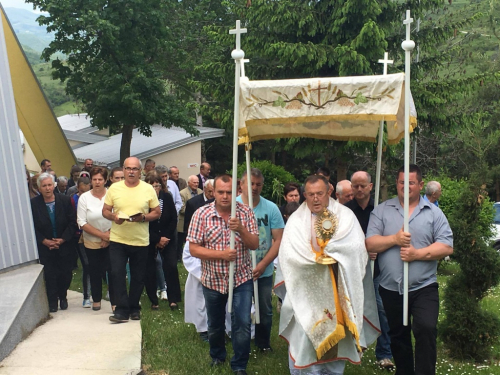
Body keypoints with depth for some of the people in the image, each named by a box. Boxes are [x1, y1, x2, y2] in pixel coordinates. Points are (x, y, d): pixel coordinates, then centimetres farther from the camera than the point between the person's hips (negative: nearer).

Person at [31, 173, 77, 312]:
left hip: (64, 245, 1)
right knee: (50, 275, 1)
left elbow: (73, 222, -5)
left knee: (66, 273, 7)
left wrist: (63, 239, -12)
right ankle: (52, 301, 17)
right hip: (45, 247, -1)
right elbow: (32, 227, -6)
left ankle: (62, 296, 30)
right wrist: (45, 241, -14)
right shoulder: (33, 204, -6)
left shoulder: (65, 200, -4)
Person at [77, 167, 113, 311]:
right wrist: (102, 235, -15)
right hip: (92, 243, 1)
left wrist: (108, 234, -15)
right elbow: (82, 222, -9)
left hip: (111, 241, -1)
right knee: (95, 272, 13)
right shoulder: (84, 197, -6)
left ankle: (115, 302, 7)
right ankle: (96, 299, 32)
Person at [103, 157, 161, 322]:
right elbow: (105, 211, 5)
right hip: (117, 240, 0)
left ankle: (134, 308, 25)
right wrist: (113, 217, -17)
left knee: (138, 277, 9)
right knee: (117, 274, -7)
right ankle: (122, 310, 1)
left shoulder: (148, 189, -1)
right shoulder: (114, 188, 1)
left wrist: (143, 217, -17)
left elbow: (157, 212, 2)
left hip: (140, 241, 0)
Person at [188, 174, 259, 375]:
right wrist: (221, 254, -23)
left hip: (241, 278, 0)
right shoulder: (201, 214, -12)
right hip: (213, 280, 1)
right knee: (215, 324, 18)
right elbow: (193, 249, -12)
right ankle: (217, 356, 44)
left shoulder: (246, 212, -7)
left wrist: (241, 229, -26)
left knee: (242, 323, -5)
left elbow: (254, 245, -8)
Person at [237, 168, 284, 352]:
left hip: (264, 272, 1)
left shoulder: (271, 208, -4)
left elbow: (279, 240, -5)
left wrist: (263, 265, -15)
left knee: (265, 311, 13)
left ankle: (263, 343, 34)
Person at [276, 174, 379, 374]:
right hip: (306, 292, 0)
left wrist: (320, 253, -13)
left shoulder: (345, 216, 2)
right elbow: (288, 254, -11)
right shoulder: (296, 220, 2)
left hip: (336, 291, 1)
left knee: (336, 336, 10)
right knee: (304, 337, 1)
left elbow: (356, 247, -13)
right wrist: (325, 255, -14)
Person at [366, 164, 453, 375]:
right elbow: (370, 244, -5)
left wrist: (417, 254, -18)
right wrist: (395, 239, -19)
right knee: (398, 337, 15)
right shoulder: (381, 211, 3)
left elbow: (447, 246, -7)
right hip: (391, 289, 2)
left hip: (424, 288, -2)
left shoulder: (434, 213, 1)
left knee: (426, 330, -16)